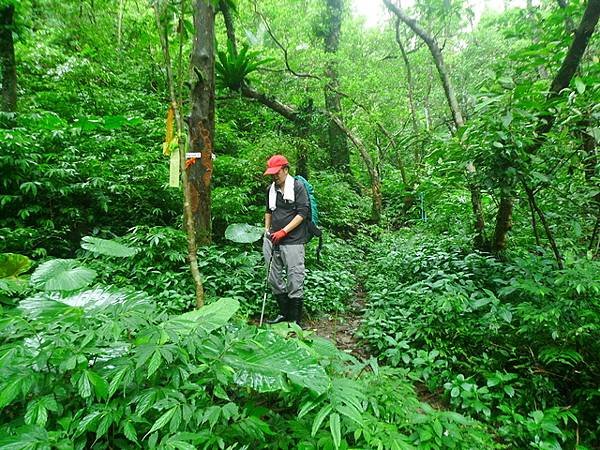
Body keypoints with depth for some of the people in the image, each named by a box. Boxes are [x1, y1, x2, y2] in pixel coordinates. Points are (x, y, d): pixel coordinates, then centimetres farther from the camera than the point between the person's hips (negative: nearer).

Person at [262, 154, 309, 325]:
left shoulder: (298, 186, -5)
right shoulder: (271, 189, 13)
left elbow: (302, 213, -11)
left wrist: (283, 231, -16)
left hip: (293, 241, -6)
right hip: (273, 240, 7)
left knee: (295, 280, -2)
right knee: (274, 278, 11)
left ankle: (295, 320, 11)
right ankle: (284, 313, 27)